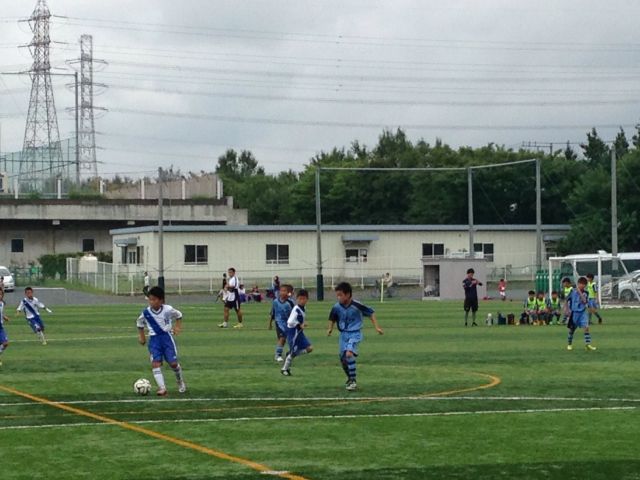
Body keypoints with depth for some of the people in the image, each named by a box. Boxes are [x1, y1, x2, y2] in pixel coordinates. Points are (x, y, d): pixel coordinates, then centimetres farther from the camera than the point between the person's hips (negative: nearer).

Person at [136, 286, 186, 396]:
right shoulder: (146, 313, -6)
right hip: (154, 339, 1)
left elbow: (178, 315, 11)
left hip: (166, 336, -1)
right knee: (155, 363, -15)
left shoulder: (168, 310, -10)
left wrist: (177, 326, 1)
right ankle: (162, 388, -16)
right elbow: (139, 323, 15)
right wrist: (141, 336, 13)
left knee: (173, 363, -1)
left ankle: (180, 381, 29)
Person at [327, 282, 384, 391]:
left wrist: (377, 327, -6)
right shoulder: (337, 307, -8)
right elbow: (332, 318, 14)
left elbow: (371, 313, -6)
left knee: (349, 353, -27)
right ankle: (350, 378, 38)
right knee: (343, 359, 11)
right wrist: (330, 329, 2)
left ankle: (353, 381, -20)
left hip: (355, 334, -5)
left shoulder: (356, 306, -20)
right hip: (343, 334, 5)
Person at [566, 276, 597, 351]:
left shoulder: (586, 293, -1)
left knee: (586, 327, -15)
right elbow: (568, 300, 7)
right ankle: (569, 344, 27)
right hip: (574, 312, 0)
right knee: (572, 329, 10)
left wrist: (580, 292, -21)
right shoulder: (573, 291, -4)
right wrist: (568, 309, 3)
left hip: (583, 312, 0)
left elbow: (584, 301, -18)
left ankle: (588, 344, -16)